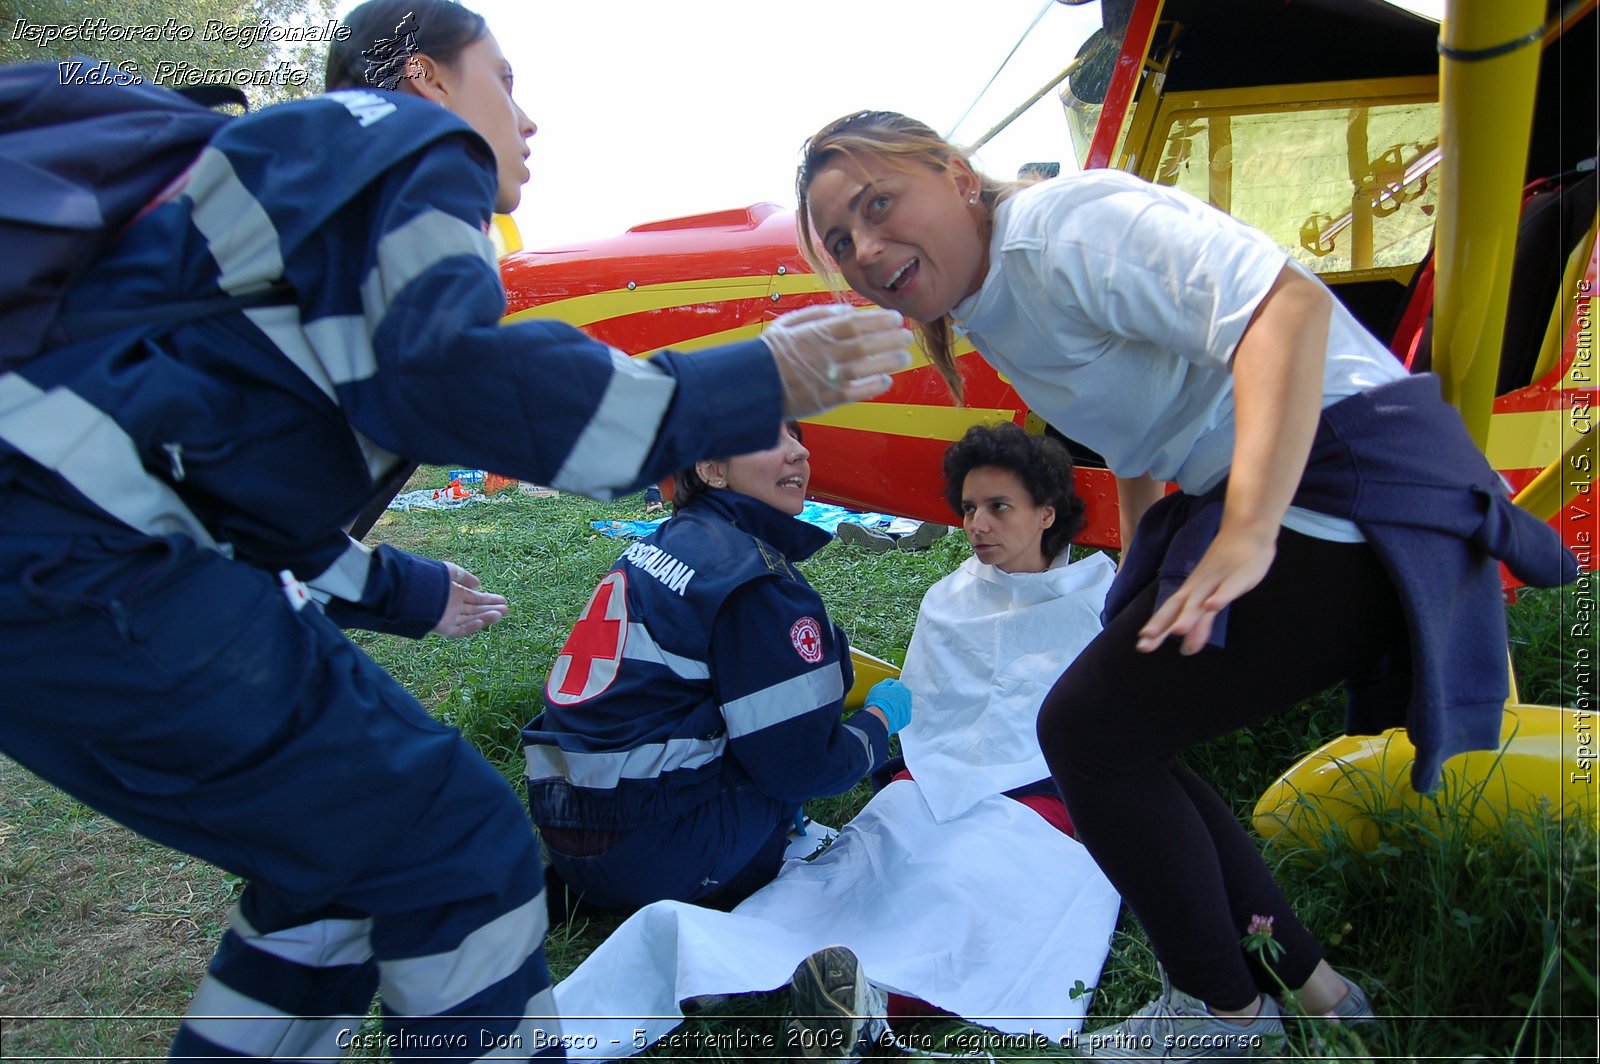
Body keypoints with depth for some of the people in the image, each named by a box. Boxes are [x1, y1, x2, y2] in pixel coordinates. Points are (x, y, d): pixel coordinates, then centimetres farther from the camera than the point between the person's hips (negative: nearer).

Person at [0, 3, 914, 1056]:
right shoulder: (421, 144, 2)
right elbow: (450, 372, -21)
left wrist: (401, 591, 39)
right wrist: (750, 385, -18)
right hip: (98, 570, -10)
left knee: (353, 846, 19)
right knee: (459, 849, -5)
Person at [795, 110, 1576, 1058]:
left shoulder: (1064, 226, -16)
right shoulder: (988, 314, 14)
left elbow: (1287, 301, -28)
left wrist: (1248, 534, -33)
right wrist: (1140, 583, 25)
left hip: (1352, 489, -10)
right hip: (1245, 502, 10)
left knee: (1089, 731, -9)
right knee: (1118, 744, 10)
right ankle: (1309, 988, 24)